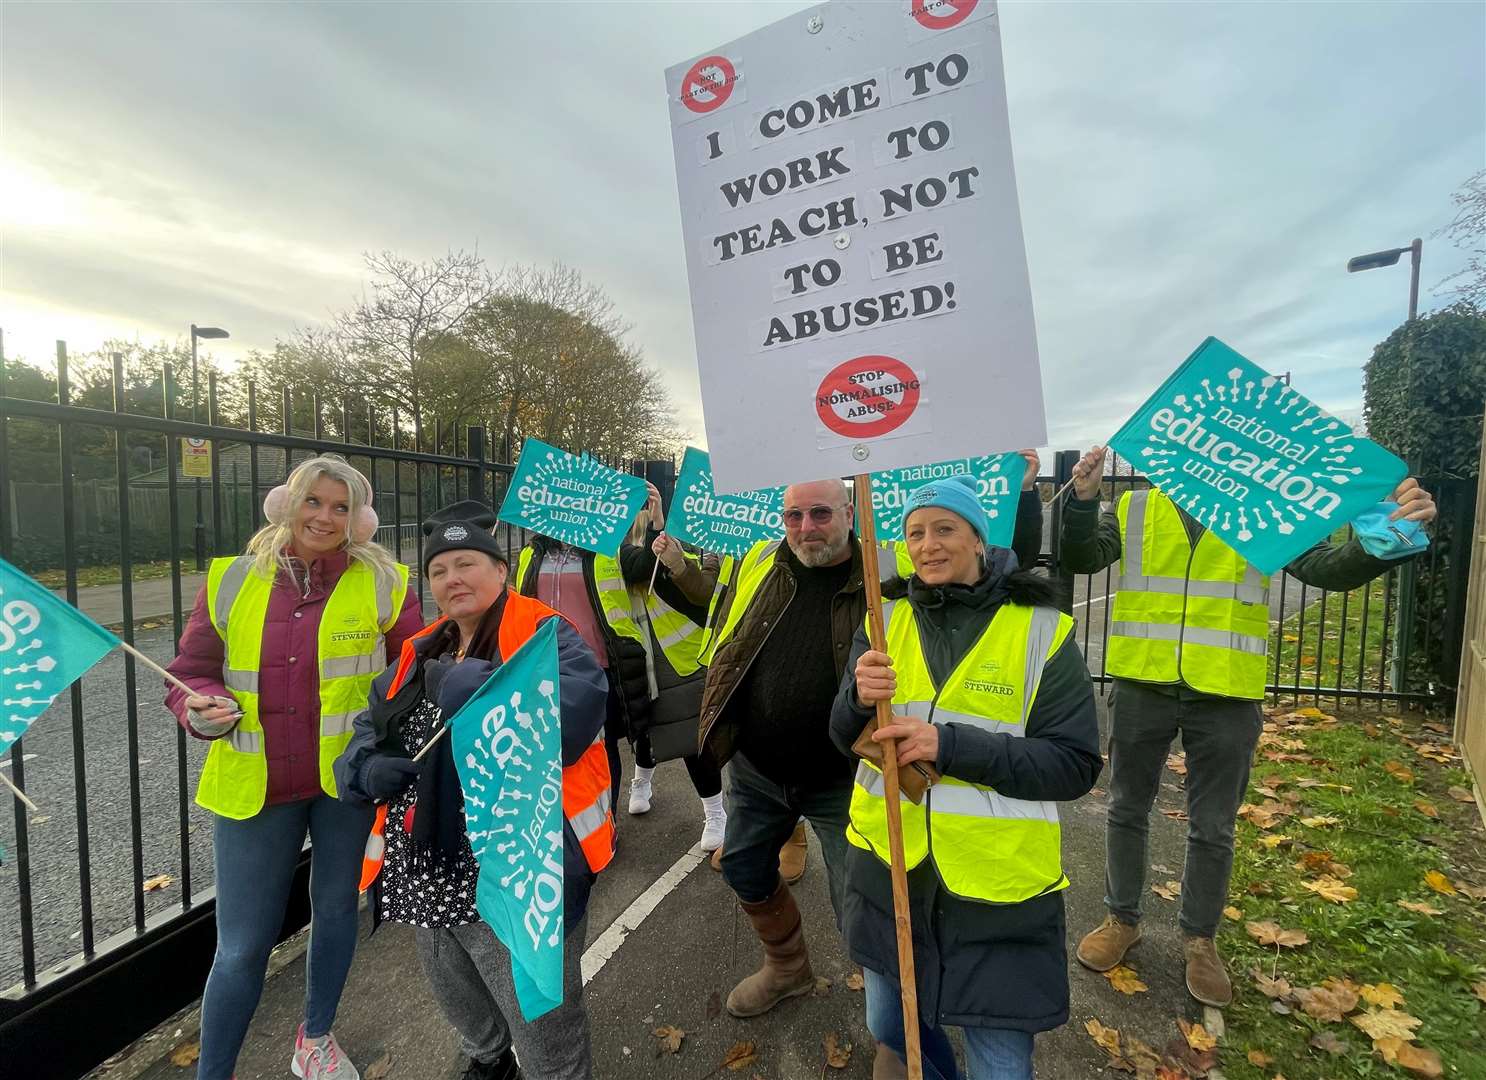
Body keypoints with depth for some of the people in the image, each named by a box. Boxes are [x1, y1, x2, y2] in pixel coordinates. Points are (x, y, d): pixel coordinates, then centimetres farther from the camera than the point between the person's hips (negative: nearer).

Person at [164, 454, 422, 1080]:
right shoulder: (232, 581, -1)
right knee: (242, 947, 9)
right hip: (252, 786, 1)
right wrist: (203, 711, -16)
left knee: (336, 910, 19)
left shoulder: (383, 584, -7)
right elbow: (191, 674, 5)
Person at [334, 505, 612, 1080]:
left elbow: (577, 711, -30)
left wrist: (481, 688, -33)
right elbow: (366, 732, 14)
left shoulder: (542, 635, -14)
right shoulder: (421, 654, 10)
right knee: (458, 1002, 32)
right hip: (429, 878, 8)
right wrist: (368, 768, -7)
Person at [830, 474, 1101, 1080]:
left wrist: (950, 745, -25)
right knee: (889, 1027, 24)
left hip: (998, 886, -3)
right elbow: (845, 740, 1)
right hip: (889, 867, 4)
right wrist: (859, 700, -23)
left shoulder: (1041, 629, -9)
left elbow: (1075, 764, -13)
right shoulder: (887, 619, 0)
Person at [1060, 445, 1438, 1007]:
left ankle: (1200, 938, 38)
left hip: (1225, 695, 1)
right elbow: (1081, 560, -11)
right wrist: (1082, 500, -27)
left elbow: (1330, 569, -1)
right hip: (1142, 688, 0)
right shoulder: (1135, 509, 1)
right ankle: (1122, 919, 36)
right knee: (1127, 810, 15)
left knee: (1212, 828, 16)